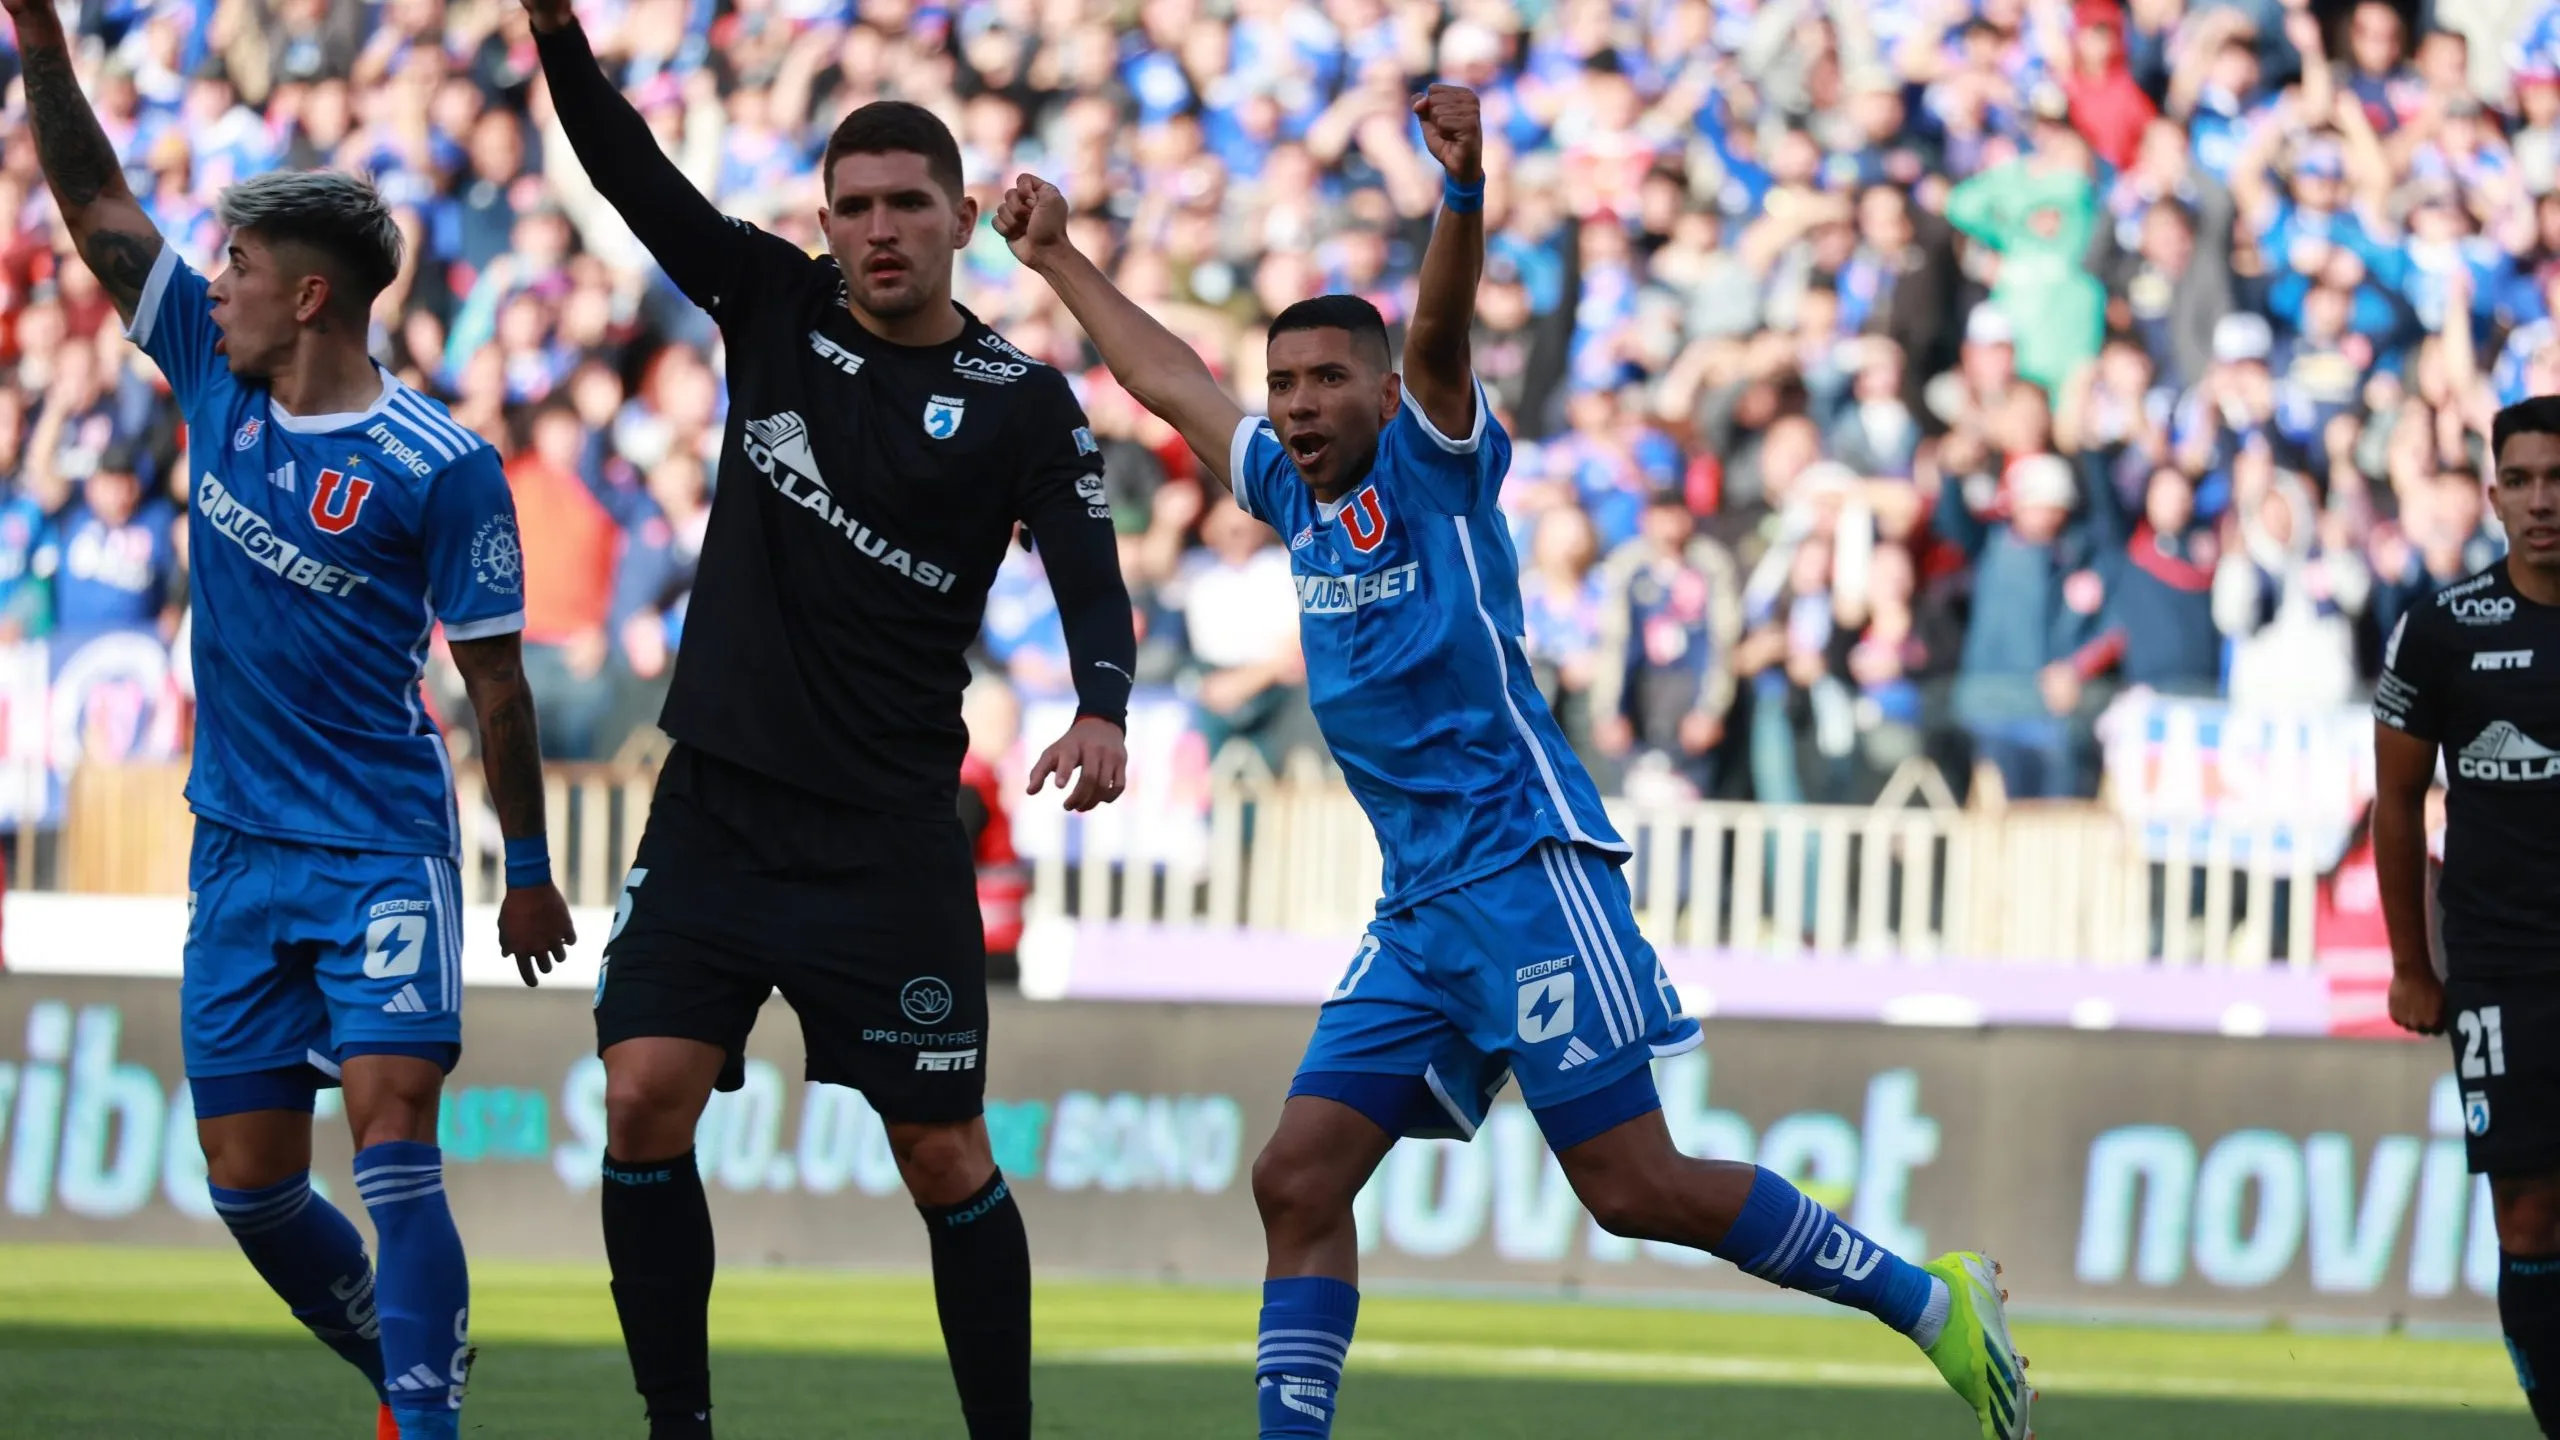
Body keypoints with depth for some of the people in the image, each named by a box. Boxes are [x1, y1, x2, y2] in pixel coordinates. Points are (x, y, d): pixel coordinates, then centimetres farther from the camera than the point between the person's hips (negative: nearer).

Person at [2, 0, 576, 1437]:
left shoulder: (442, 466, -11)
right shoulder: (216, 376, 4)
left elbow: (496, 683, -5)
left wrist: (531, 872, -2)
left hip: (382, 848, -6)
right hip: (239, 847, 6)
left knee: (393, 1141, -18)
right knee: (252, 1184, 6)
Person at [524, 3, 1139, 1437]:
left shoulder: (1023, 401, -2)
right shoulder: (774, 305, 6)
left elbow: (1092, 578, -11)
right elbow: (632, 173, -2)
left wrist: (1102, 713, -32)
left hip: (890, 835, -3)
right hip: (717, 803, 3)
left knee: (945, 1154, -2)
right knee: (645, 1100, -10)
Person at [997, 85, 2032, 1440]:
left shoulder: (1433, 464, -3)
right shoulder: (1296, 494, 16)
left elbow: (1438, 328, -22)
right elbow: (1169, 380, 31)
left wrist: (1465, 192, -40)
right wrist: (1059, 260, 36)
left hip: (1524, 868, -8)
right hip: (1419, 910, 8)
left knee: (1636, 1189, -11)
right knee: (1298, 1181, -2)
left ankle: (1932, 1302, 0)